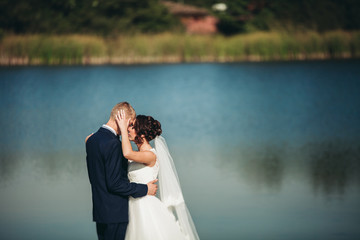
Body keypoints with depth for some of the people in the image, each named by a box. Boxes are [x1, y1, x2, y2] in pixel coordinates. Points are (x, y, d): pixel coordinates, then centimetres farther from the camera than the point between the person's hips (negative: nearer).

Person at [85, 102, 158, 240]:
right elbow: (114, 184, -21)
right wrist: (145, 189, -12)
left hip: (99, 210, 9)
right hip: (115, 213, -9)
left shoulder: (91, 139, 10)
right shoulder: (112, 143, -19)